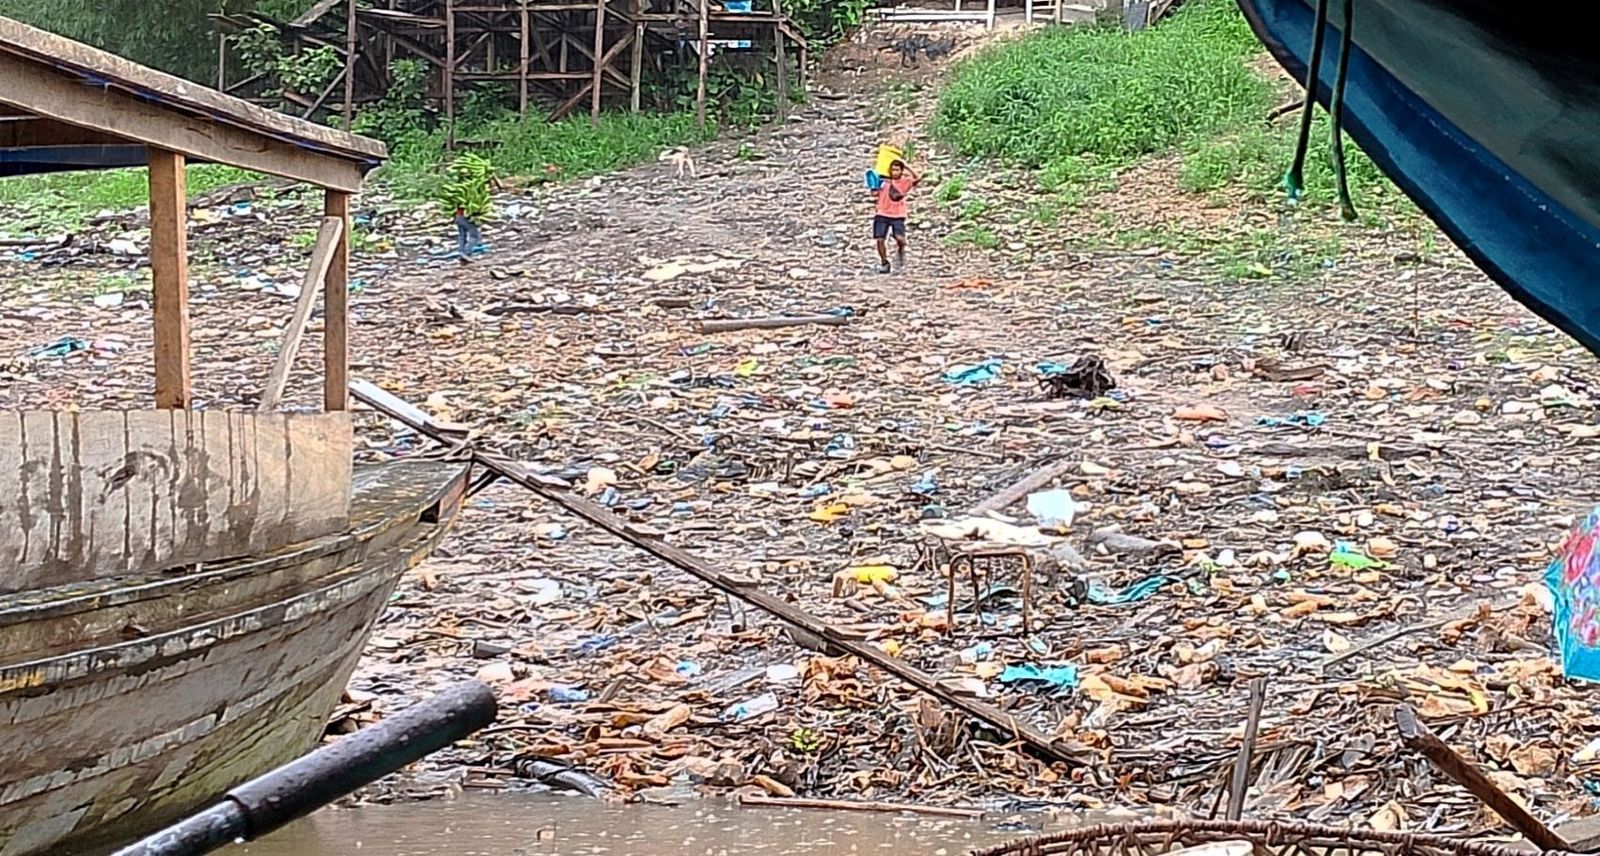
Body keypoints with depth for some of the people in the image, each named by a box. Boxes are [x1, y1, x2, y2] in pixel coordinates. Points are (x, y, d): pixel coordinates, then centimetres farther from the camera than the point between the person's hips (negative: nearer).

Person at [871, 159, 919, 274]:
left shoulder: (905, 182, 1)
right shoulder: (884, 181, 4)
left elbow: (918, 178, -15)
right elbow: (875, 192, 4)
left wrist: (907, 167, -13)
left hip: (898, 216, -2)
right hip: (882, 215, 2)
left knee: (900, 238, -21)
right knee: (880, 240, -2)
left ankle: (900, 251, 14)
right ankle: (884, 263, 16)